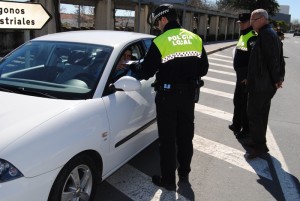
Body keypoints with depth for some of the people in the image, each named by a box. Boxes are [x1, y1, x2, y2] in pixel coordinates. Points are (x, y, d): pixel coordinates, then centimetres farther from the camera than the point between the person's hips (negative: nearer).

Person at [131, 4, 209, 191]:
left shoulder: (160, 42, -13)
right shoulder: (195, 39, 4)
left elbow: (146, 72, -10)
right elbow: (203, 69, 8)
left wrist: (134, 67, 10)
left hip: (168, 96, -5)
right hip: (189, 94, 5)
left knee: (168, 139, 6)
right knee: (186, 135, 18)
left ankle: (169, 180, 17)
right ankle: (184, 174, 32)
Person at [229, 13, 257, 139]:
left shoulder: (253, 37, -18)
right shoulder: (243, 35, 13)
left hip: (247, 77, -10)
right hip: (240, 75, 10)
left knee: (245, 104, 1)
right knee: (237, 101, 20)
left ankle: (246, 130, 14)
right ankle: (236, 125, 37)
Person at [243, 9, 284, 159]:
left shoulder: (266, 34, -17)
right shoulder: (267, 34, 16)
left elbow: (273, 59, -22)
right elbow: (274, 58, 18)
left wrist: (276, 79, -17)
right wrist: (276, 78, 18)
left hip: (261, 84, -10)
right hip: (264, 83, 11)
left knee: (254, 114, -4)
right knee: (260, 114, 17)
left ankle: (259, 146, 4)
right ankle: (258, 142, 28)